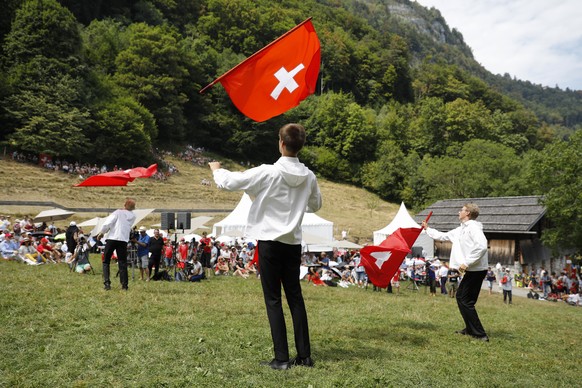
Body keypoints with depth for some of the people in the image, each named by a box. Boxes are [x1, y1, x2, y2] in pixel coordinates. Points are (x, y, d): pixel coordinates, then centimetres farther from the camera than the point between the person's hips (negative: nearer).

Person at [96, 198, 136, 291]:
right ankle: (124, 285, 3)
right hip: (124, 240, 3)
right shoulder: (133, 216, 9)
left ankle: (107, 283, -1)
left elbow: (108, 223, -8)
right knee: (122, 263, 8)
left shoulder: (118, 212, -3)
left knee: (106, 261, 9)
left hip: (112, 238, -3)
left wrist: (101, 232, 8)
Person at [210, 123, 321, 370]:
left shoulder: (268, 172, -14)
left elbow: (229, 182, -8)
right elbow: (315, 205, 18)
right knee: (295, 297, 13)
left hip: (269, 241, -5)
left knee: (273, 300, 2)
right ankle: (304, 355, 18)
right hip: (293, 243, 5)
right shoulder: (309, 176, 1)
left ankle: (282, 359, 5)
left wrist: (217, 169, 13)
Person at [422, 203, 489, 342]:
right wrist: (427, 229, 36)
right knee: (460, 296, 18)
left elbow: (482, 246, -28)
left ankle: (480, 334, -3)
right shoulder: (461, 230, 16)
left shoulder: (473, 227, -14)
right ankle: (470, 329, 28)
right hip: (472, 270, 10)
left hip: (476, 270, -10)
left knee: (465, 301, -7)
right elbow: (442, 236, 30)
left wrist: (467, 263, -27)